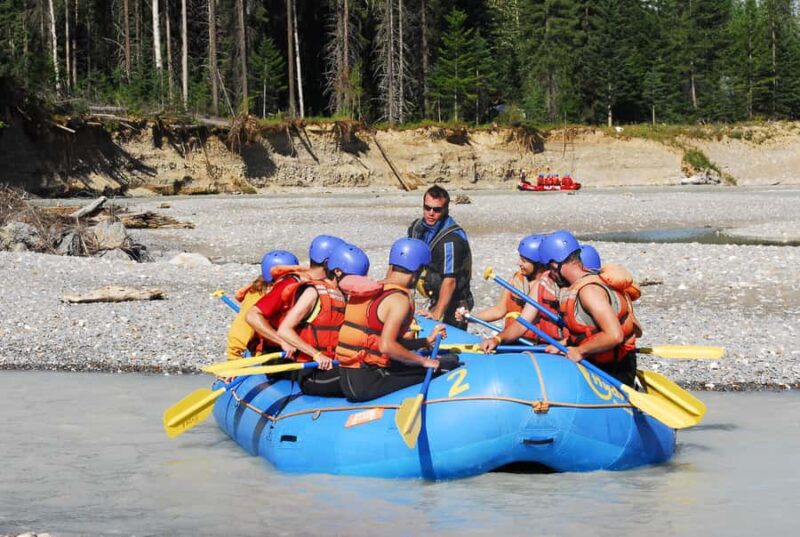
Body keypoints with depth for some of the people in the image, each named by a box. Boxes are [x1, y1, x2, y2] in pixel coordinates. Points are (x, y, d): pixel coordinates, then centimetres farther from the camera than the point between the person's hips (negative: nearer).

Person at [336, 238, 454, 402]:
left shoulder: (371, 291, 16)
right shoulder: (399, 299, -12)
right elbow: (387, 346, -23)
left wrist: (426, 341, 25)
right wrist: (423, 361, -12)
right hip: (365, 382, -9)